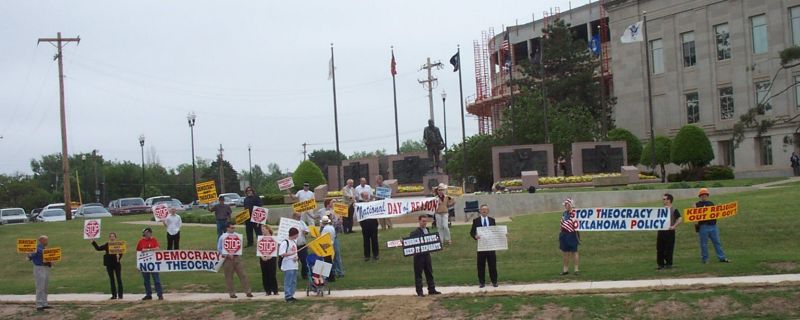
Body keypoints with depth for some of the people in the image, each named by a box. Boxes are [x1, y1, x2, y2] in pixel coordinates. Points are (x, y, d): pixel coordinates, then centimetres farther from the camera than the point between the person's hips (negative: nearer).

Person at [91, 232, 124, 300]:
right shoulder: (106, 245, 7)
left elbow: (121, 253, -6)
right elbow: (98, 248, 9)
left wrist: (118, 256, -26)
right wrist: (93, 242, 3)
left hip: (116, 264, -4)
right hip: (109, 264, 4)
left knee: (118, 279, 1)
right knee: (112, 279, 7)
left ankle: (120, 295, 6)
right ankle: (114, 295, 13)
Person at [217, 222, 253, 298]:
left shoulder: (238, 236, 8)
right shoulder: (223, 237, 2)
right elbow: (219, 249, 4)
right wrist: (227, 255, -10)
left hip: (237, 257, 1)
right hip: (227, 259, -1)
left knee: (242, 274, -3)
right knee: (229, 276, 2)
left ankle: (248, 292, -1)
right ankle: (231, 293, 10)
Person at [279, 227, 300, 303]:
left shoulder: (294, 242, 15)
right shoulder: (284, 242, -12)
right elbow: (282, 254, -20)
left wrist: (296, 257, 0)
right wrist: (292, 253, -25)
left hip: (294, 265, 8)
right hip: (288, 266, -8)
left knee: (293, 282, 11)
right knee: (288, 282, -5)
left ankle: (291, 295, 18)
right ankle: (287, 296, 1)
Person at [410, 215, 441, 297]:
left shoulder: (427, 231, 13)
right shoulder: (415, 232, -9)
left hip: (427, 254, 6)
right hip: (418, 255, -6)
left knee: (429, 272, 11)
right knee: (418, 273, 0)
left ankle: (431, 289, 19)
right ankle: (419, 291, 5)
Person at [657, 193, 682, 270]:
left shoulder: (674, 210, -2)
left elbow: (679, 220, -8)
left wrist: (673, 226, -17)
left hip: (670, 231, -5)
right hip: (661, 231, 5)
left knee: (669, 248, -1)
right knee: (659, 248, 3)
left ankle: (669, 264, 10)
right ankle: (661, 264, 10)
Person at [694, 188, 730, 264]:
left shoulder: (711, 203, 16)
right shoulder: (697, 204, 2)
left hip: (713, 226, 4)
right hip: (703, 226, -4)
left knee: (717, 242, 5)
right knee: (704, 244, 1)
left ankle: (722, 257, 9)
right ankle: (705, 259, 9)